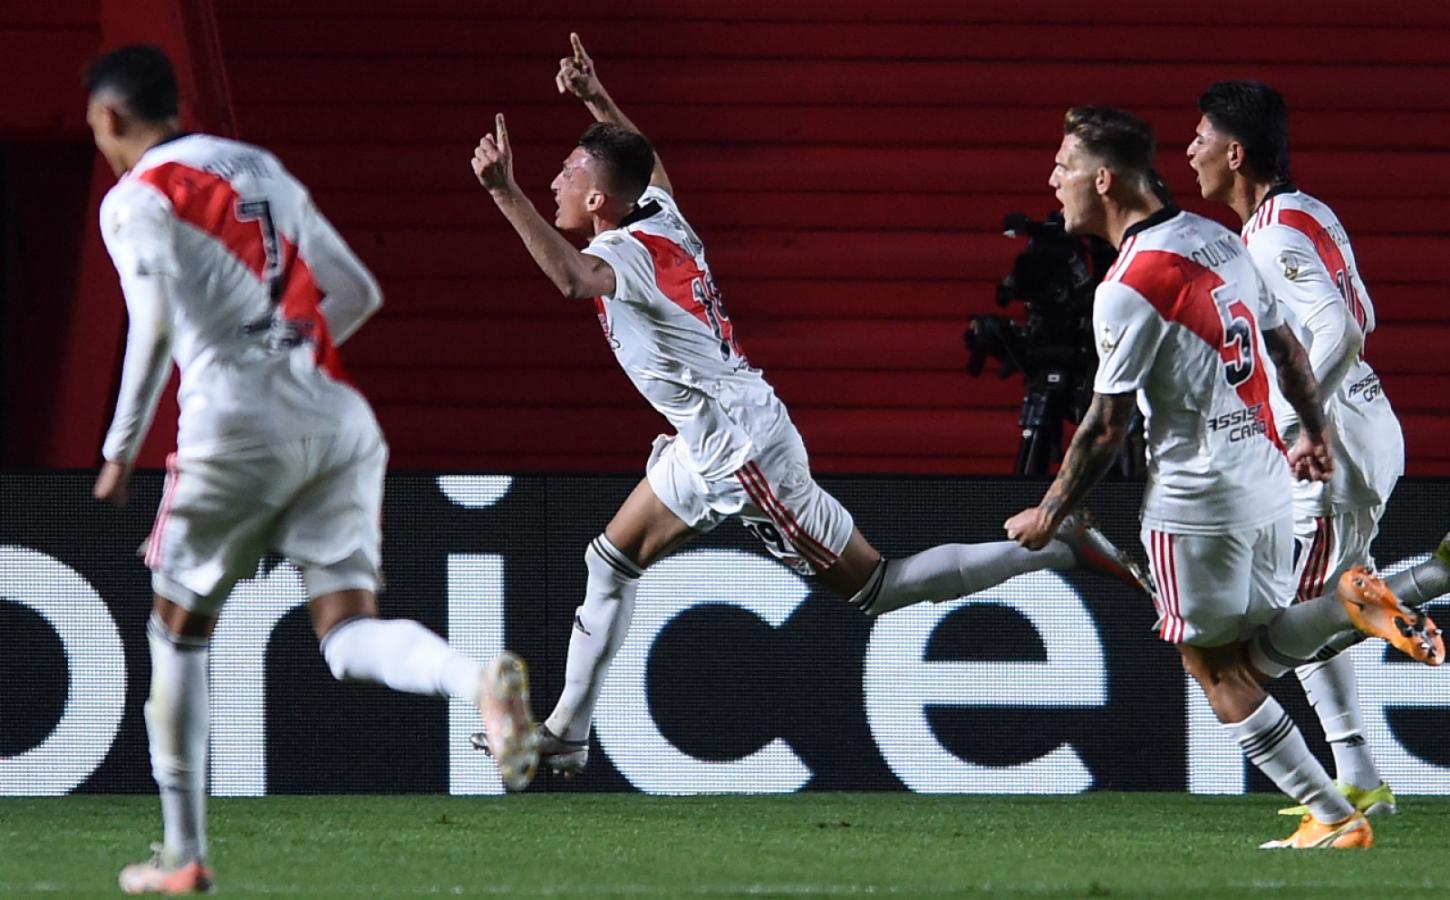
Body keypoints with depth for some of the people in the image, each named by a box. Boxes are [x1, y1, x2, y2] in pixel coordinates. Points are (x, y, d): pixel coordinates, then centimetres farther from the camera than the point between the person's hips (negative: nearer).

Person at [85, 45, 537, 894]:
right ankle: (479, 678, -36)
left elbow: (155, 324, -9)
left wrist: (120, 454, -3)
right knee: (348, 631, -3)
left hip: (239, 420, -5)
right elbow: (359, 293, 24)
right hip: (339, 418, 5)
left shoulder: (136, 199, 3)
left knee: (179, 630, 13)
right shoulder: (263, 169, 23)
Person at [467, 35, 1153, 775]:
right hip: (710, 443, 10)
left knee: (871, 587, 0)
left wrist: (505, 193, -47)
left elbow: (574, 278, -47)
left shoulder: (626, 252, -22)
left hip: (743, 451, -10)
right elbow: (646, 162, 29)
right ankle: (565, 735, 24)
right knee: (610, 564, 16)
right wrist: (598, 103, 27)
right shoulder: (660, 217, 4)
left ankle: (1059, 548, 3)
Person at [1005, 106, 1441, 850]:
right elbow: (1286, 347, 17)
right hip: (1267, 478, 8)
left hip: (1196, 497, -8)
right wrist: (1312, 432, 32)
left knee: (1214, 667, 5)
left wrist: (1047, 515, -2)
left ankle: (1333, 817, 4)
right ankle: (1346, 605, -6)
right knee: (1253, 647, 19)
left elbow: (1106, 428, -14)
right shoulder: (1218, 241, 6)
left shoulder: (1128, 290, -18)